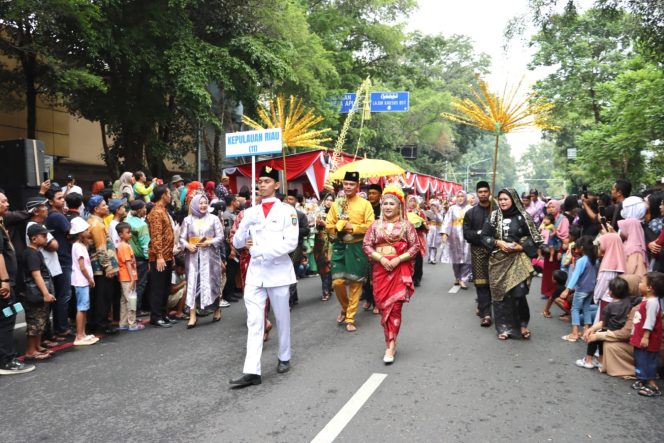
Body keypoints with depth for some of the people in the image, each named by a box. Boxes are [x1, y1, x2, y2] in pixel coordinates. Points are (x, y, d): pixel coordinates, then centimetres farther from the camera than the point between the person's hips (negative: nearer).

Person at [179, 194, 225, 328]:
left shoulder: (213, 219, 2)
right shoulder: (187, 220, 6)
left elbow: (220, 237, 0)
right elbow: (182, 238, 6)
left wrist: (209, 242, -15)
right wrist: (187, 245, -13)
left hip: (210, 256, -1)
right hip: (193, 256, 1)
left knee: (211, 282, 4)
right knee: (193, 283, -3)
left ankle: (217, 310, 25)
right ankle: (192, 316, -2)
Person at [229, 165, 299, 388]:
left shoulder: (287, 210, -3)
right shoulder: (250, 212, 8)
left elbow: (291, 243, -13)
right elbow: (238, 243, 8)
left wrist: (259, 249, -18)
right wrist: (238, 230, -13)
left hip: (278, 271, -3)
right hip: (255, 271, 3)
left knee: (282, 318, 12)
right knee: (254, 321, -2)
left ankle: (284, 358, 31)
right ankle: (252, 371, -4)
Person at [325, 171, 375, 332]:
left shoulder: (365, 204, -2)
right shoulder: (336, 204, 7)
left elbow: (370, 226, -8)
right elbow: (328, 226, 6)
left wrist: (353, 227, -14)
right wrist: (341, 227, -12)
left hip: (357, 248, -2)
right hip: (340, 247, 2)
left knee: (356, 284, 3)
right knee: (337, 282, -4)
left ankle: (350, 318, 14)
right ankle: (345, 308, 25)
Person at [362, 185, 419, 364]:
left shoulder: (406, 225, 0)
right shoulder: (376, 225, 7)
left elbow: (415, 246, -2)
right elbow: (366, 245, 4)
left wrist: (398, 259, -13)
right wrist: (381, 258, -10)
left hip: (400, 269, -3)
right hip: (380, 269, 3)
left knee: (394, 307, -5)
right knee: (383, 306, 6)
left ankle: (390, 345, -2)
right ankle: (391, 342, 20)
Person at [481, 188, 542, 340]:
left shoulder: (523, 216, -2)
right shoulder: (493, 216, 5)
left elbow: (535, 237, 0)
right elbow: (484, 236, 3)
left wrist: (520, 247, -13)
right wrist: (498, 243, -12)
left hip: (518, 259, -2)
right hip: (498, 260, 3)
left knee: (518, 293, -11)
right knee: (500, 293, 5)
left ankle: (522, 324, 13)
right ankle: (504, 327, 16)